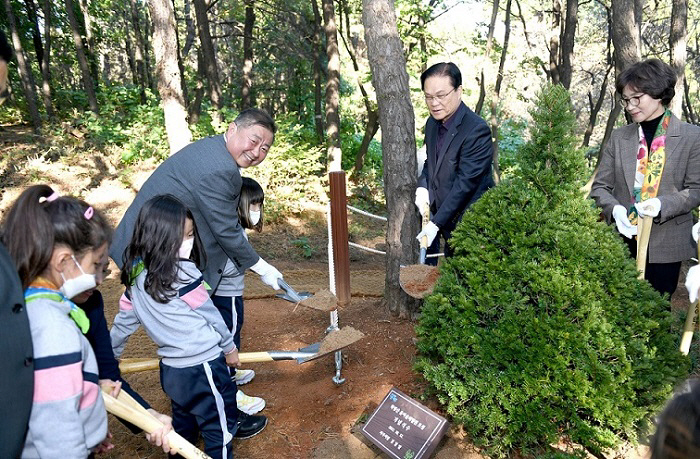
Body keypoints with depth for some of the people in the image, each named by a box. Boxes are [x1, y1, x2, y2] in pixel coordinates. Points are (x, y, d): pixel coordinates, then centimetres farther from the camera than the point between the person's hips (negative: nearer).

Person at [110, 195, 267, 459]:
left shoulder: (136, 276, 1)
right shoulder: (184, 273, -19)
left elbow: (123, 321, 11)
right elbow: (210, 314, -10)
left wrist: (110, 355, 27)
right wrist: (229, 347, 5)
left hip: (171, 368, 7)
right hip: (203, 365, -7)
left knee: (184, 424, 25)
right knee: (219, 427, 9)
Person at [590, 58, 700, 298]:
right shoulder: (619, 137, 7)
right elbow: (600, 186, 6)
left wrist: (663, 205, -21)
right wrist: (614, 209, -14)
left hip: (665, 247, -2)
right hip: (622, 242, 2)